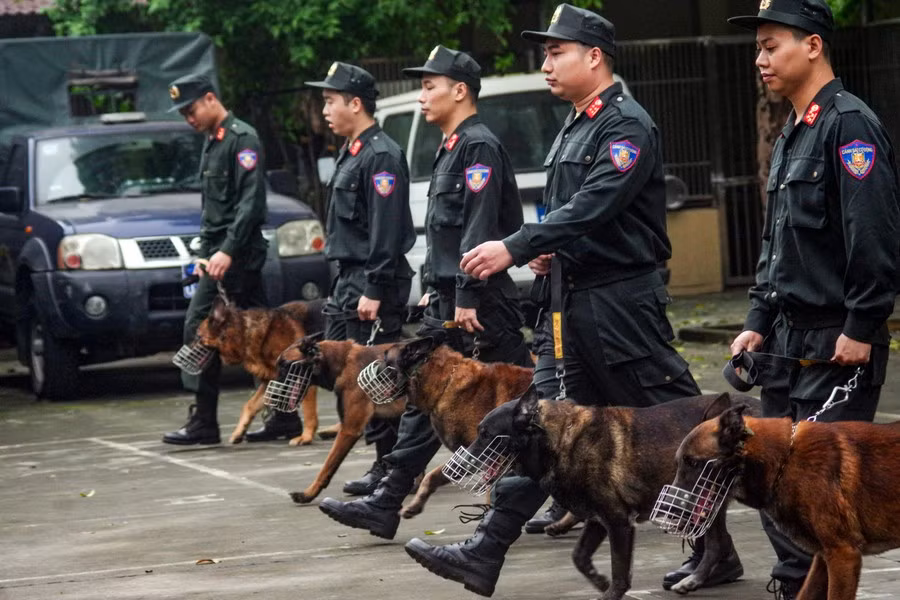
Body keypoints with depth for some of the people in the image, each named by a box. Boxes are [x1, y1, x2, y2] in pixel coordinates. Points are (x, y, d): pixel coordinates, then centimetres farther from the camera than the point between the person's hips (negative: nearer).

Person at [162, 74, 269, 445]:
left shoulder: (242, 138, -11)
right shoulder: (212, 143, 19)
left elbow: (251, 201, -19)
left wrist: (228, 251, -25)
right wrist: (207, 253, 18)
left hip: (234, 255, -10)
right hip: (219, 252, 10)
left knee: (201, 329, -11)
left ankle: (203, 423, -9)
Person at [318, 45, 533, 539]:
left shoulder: (479, 147, -13)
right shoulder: (451, 148, 18)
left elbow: (479, 229, -20)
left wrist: (468, 297, -24)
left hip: (480, 299, -10)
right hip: (447, 300, 10)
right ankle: (385, 505, 6)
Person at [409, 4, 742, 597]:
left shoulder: (628, 126, -13)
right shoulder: (573, 129, 17)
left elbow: (593, 207, -24)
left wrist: (515, 248, -28)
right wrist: (547, 252, 5)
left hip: (622, 299, -9)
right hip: (573, 300, 9)